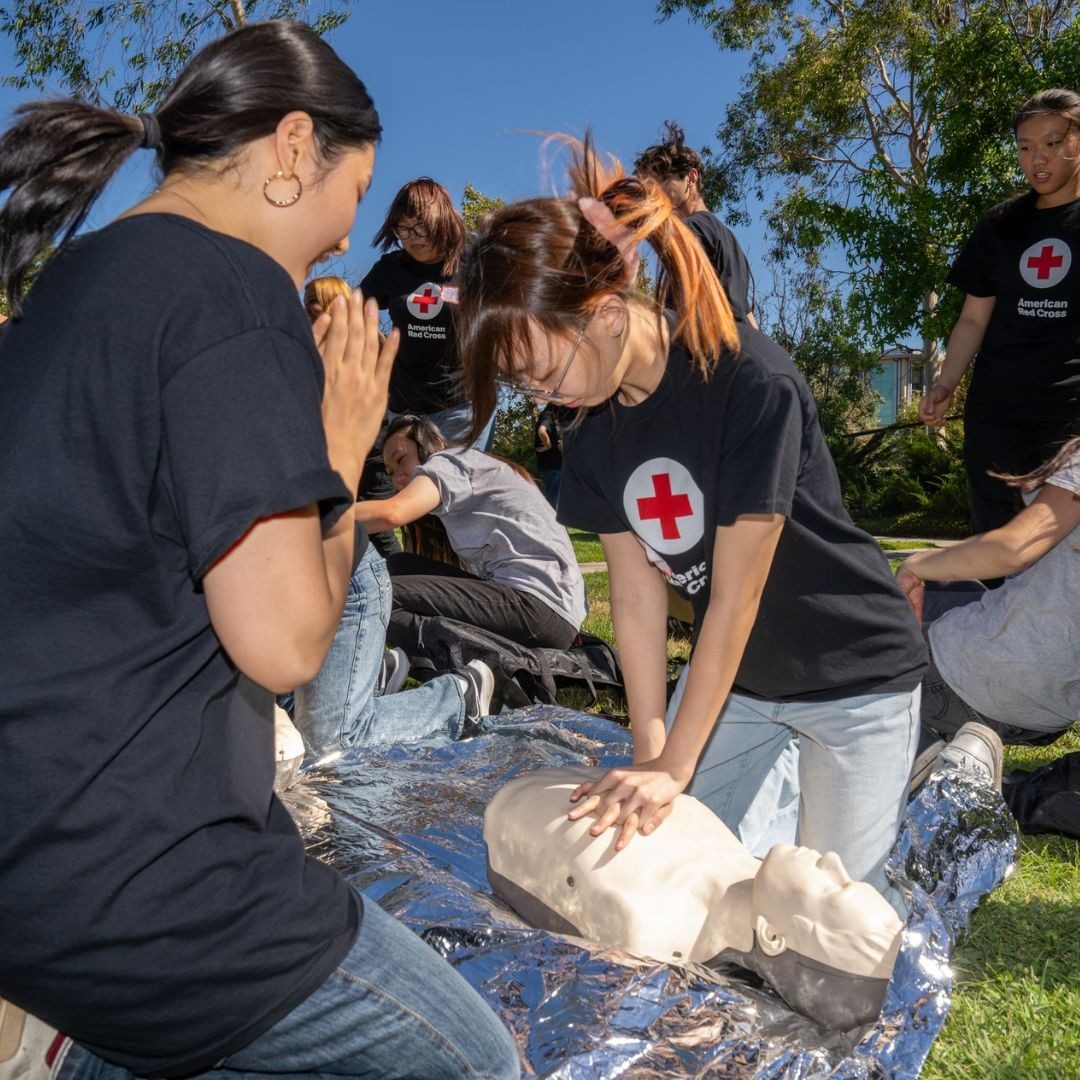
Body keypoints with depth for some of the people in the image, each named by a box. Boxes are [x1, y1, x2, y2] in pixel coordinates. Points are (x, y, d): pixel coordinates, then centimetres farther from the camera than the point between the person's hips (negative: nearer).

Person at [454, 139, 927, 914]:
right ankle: (787, 769, 32)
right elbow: (637, 595, -10)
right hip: (733, 670, 6)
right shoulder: (594, 424, -8)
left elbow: (735, 596, -26)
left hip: (853, 670, -5)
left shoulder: (754, 385, -29)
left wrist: (674, 768, -22)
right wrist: (648, 757, -13)